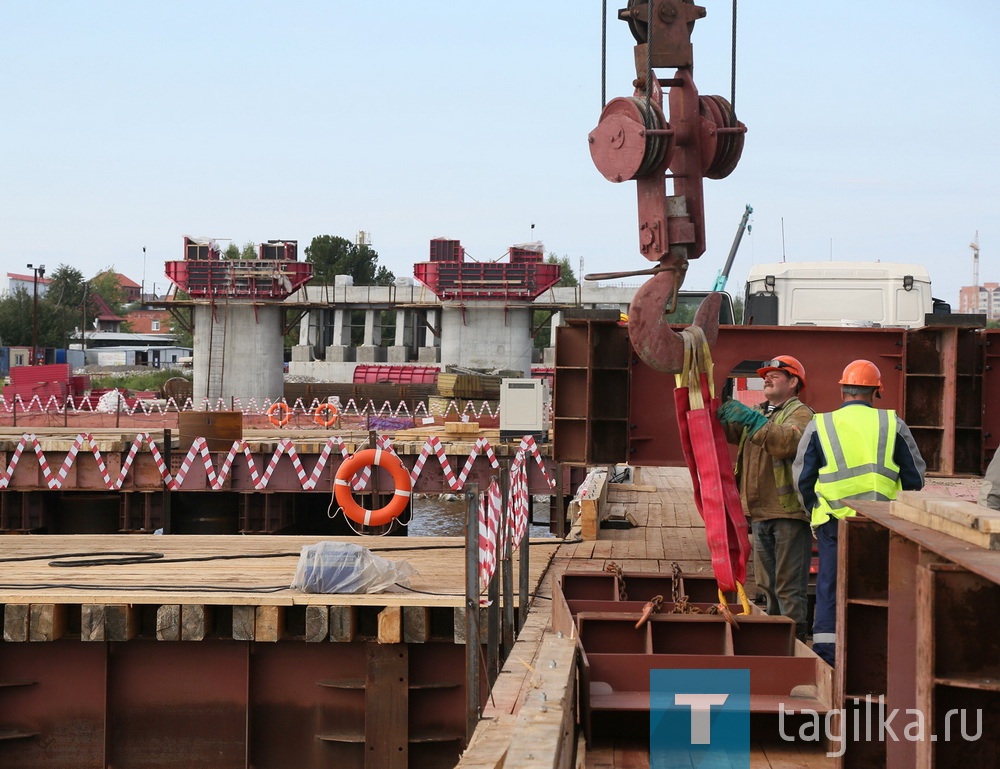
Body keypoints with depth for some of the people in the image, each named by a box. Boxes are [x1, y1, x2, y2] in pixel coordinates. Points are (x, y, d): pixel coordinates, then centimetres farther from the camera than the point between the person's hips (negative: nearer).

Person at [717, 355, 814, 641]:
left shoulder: (800, 413, -5)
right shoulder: (759, 413, 23)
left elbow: (790, 442, -26)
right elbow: (728, 431, 12)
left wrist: (751, 419, -30)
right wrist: (712, 412, -6)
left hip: (788, 512, -9)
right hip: (761, 513, 9)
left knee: (790, 585, -8)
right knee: (767, 584, 14)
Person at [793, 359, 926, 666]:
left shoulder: (820, 425, 3)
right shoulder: (893, 425, 4)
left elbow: (802, 479, 5)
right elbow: (915, 478, 8)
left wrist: (814, 514, 20)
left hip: (833, 522, 0)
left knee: (829, 587, 6)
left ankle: (825, 652, 3)